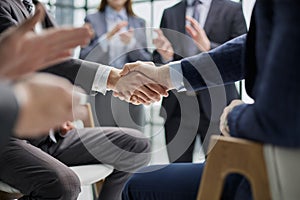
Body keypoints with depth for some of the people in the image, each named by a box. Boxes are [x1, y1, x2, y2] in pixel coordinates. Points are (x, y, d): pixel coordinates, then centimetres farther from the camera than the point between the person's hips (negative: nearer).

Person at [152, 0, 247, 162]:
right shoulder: (170, 14, 13)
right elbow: (158, 68, 13)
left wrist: (209, 47, -20)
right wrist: (165, 56, -10)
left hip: (215, 106, -3)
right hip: (177, 107, 3)